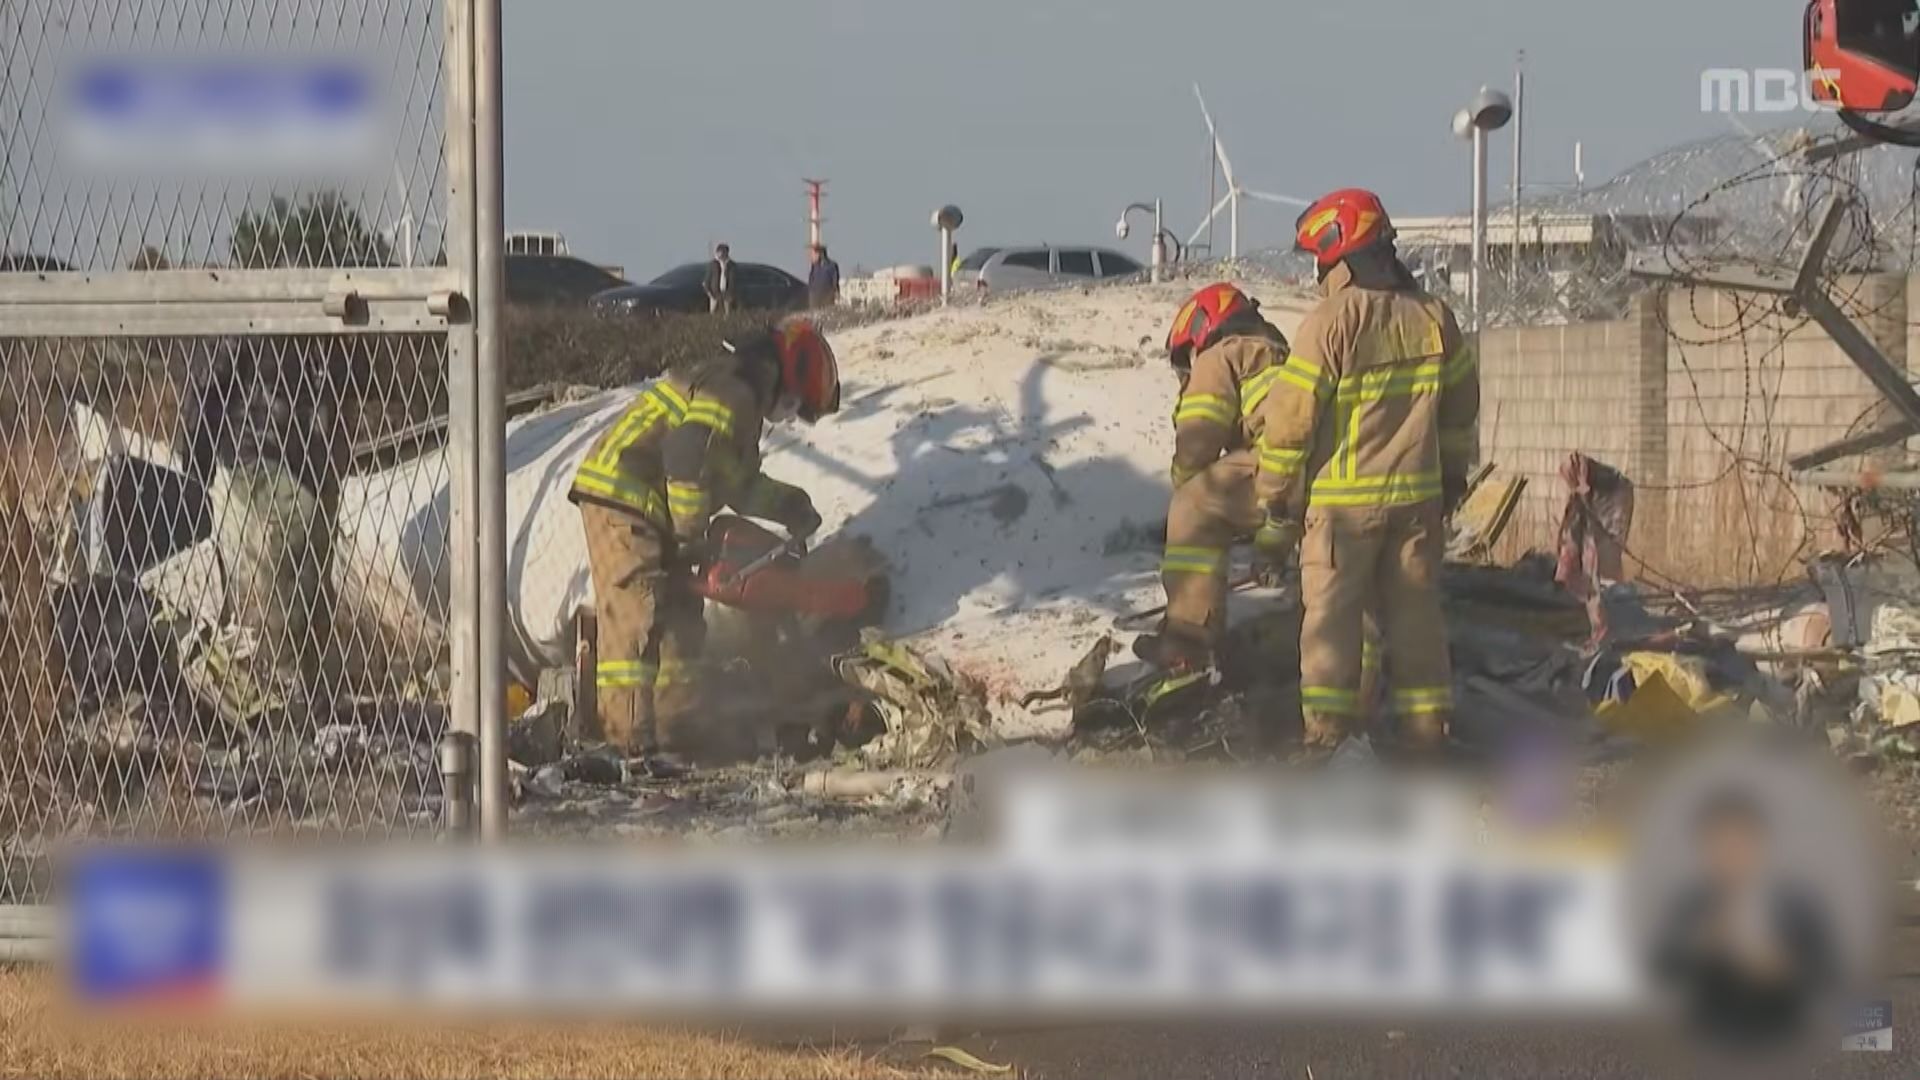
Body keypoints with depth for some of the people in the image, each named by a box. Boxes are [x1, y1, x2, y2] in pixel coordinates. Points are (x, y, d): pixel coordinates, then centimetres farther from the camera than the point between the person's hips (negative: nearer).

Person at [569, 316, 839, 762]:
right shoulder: (731, 391, -12)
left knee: (680, 619, 14)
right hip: (623, 506, -11)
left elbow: (738, 482, 32)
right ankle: (630, 733, -22)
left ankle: (674, 727, 18)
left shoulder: (739, 394, 24)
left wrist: (789, 507, 26)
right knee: (638, 618, -16)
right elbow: (689, 459, -23)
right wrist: (692, 533, -16)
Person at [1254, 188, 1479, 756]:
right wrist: (1451, 480, 27)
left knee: (1331, 618, 0)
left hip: (1342, 500, -5)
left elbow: (1289, 420, -12)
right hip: (1418, 497, 5)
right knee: (1415, 614, 12)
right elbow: (1461, 408, 15)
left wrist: (1275, 509, -5)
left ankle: (1327, 739, -4)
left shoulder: (1331, 323, -13)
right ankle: (1427, 735, 15)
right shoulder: (1432, 317, 5)